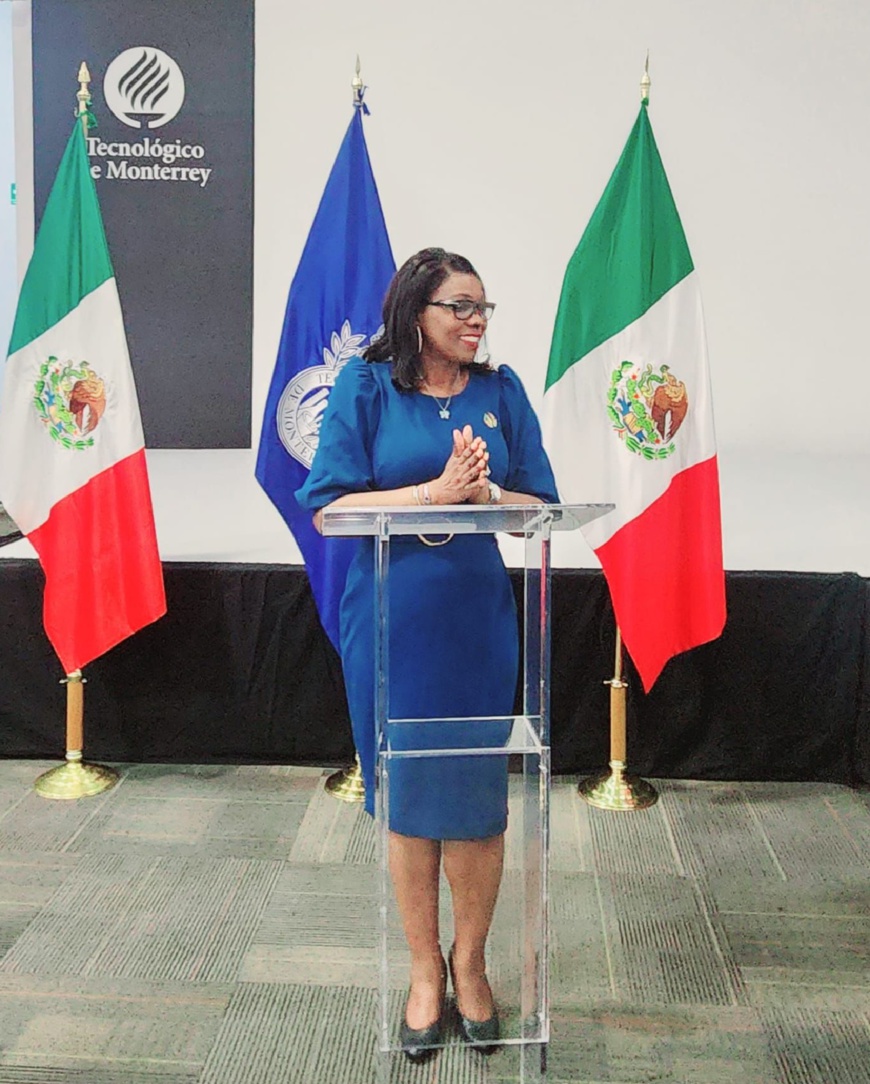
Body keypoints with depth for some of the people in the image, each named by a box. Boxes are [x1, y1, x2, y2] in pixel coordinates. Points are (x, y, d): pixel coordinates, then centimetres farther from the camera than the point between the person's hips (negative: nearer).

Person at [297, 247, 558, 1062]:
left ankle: (469, 962, 31)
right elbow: (331, 507, -9)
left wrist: (483, 491, -16)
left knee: (476, 793, 8)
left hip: (478, 619, 2)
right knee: (406, 794, 10)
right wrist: (434, 490, -18)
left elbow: (537, 505, 4)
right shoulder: (366, 386, -3)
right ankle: (424, 970, 29)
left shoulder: (501, 391, 4)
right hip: (389, 620, -1)